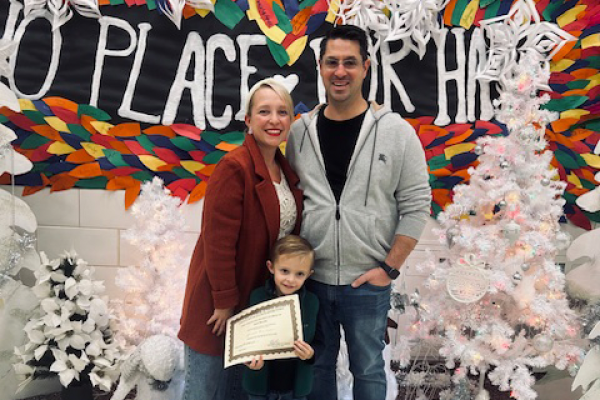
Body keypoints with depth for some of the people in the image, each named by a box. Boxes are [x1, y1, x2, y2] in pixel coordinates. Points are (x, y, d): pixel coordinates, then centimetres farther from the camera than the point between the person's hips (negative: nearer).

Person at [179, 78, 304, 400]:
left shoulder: (286, 170, 6)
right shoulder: (234, 167, -20)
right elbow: (218, 243, -22)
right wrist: (224, 302, -18)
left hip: (260, 296, 7)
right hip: (220, 300, -7)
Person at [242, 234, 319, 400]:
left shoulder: (311, 302, -7)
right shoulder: (257, 297, -10)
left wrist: (311, 354, -20)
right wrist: (251, 361, -21)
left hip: (297, 385, 1)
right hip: (261, 384, -1)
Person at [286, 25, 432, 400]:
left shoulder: (397, 131, -7)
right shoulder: (299, 131, 2)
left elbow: (416, 206, -6)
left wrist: (389, 268, -10)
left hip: (368, 283, -2)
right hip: (311, 279, 3)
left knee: (368, 369, 15)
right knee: (318, 364, 19)